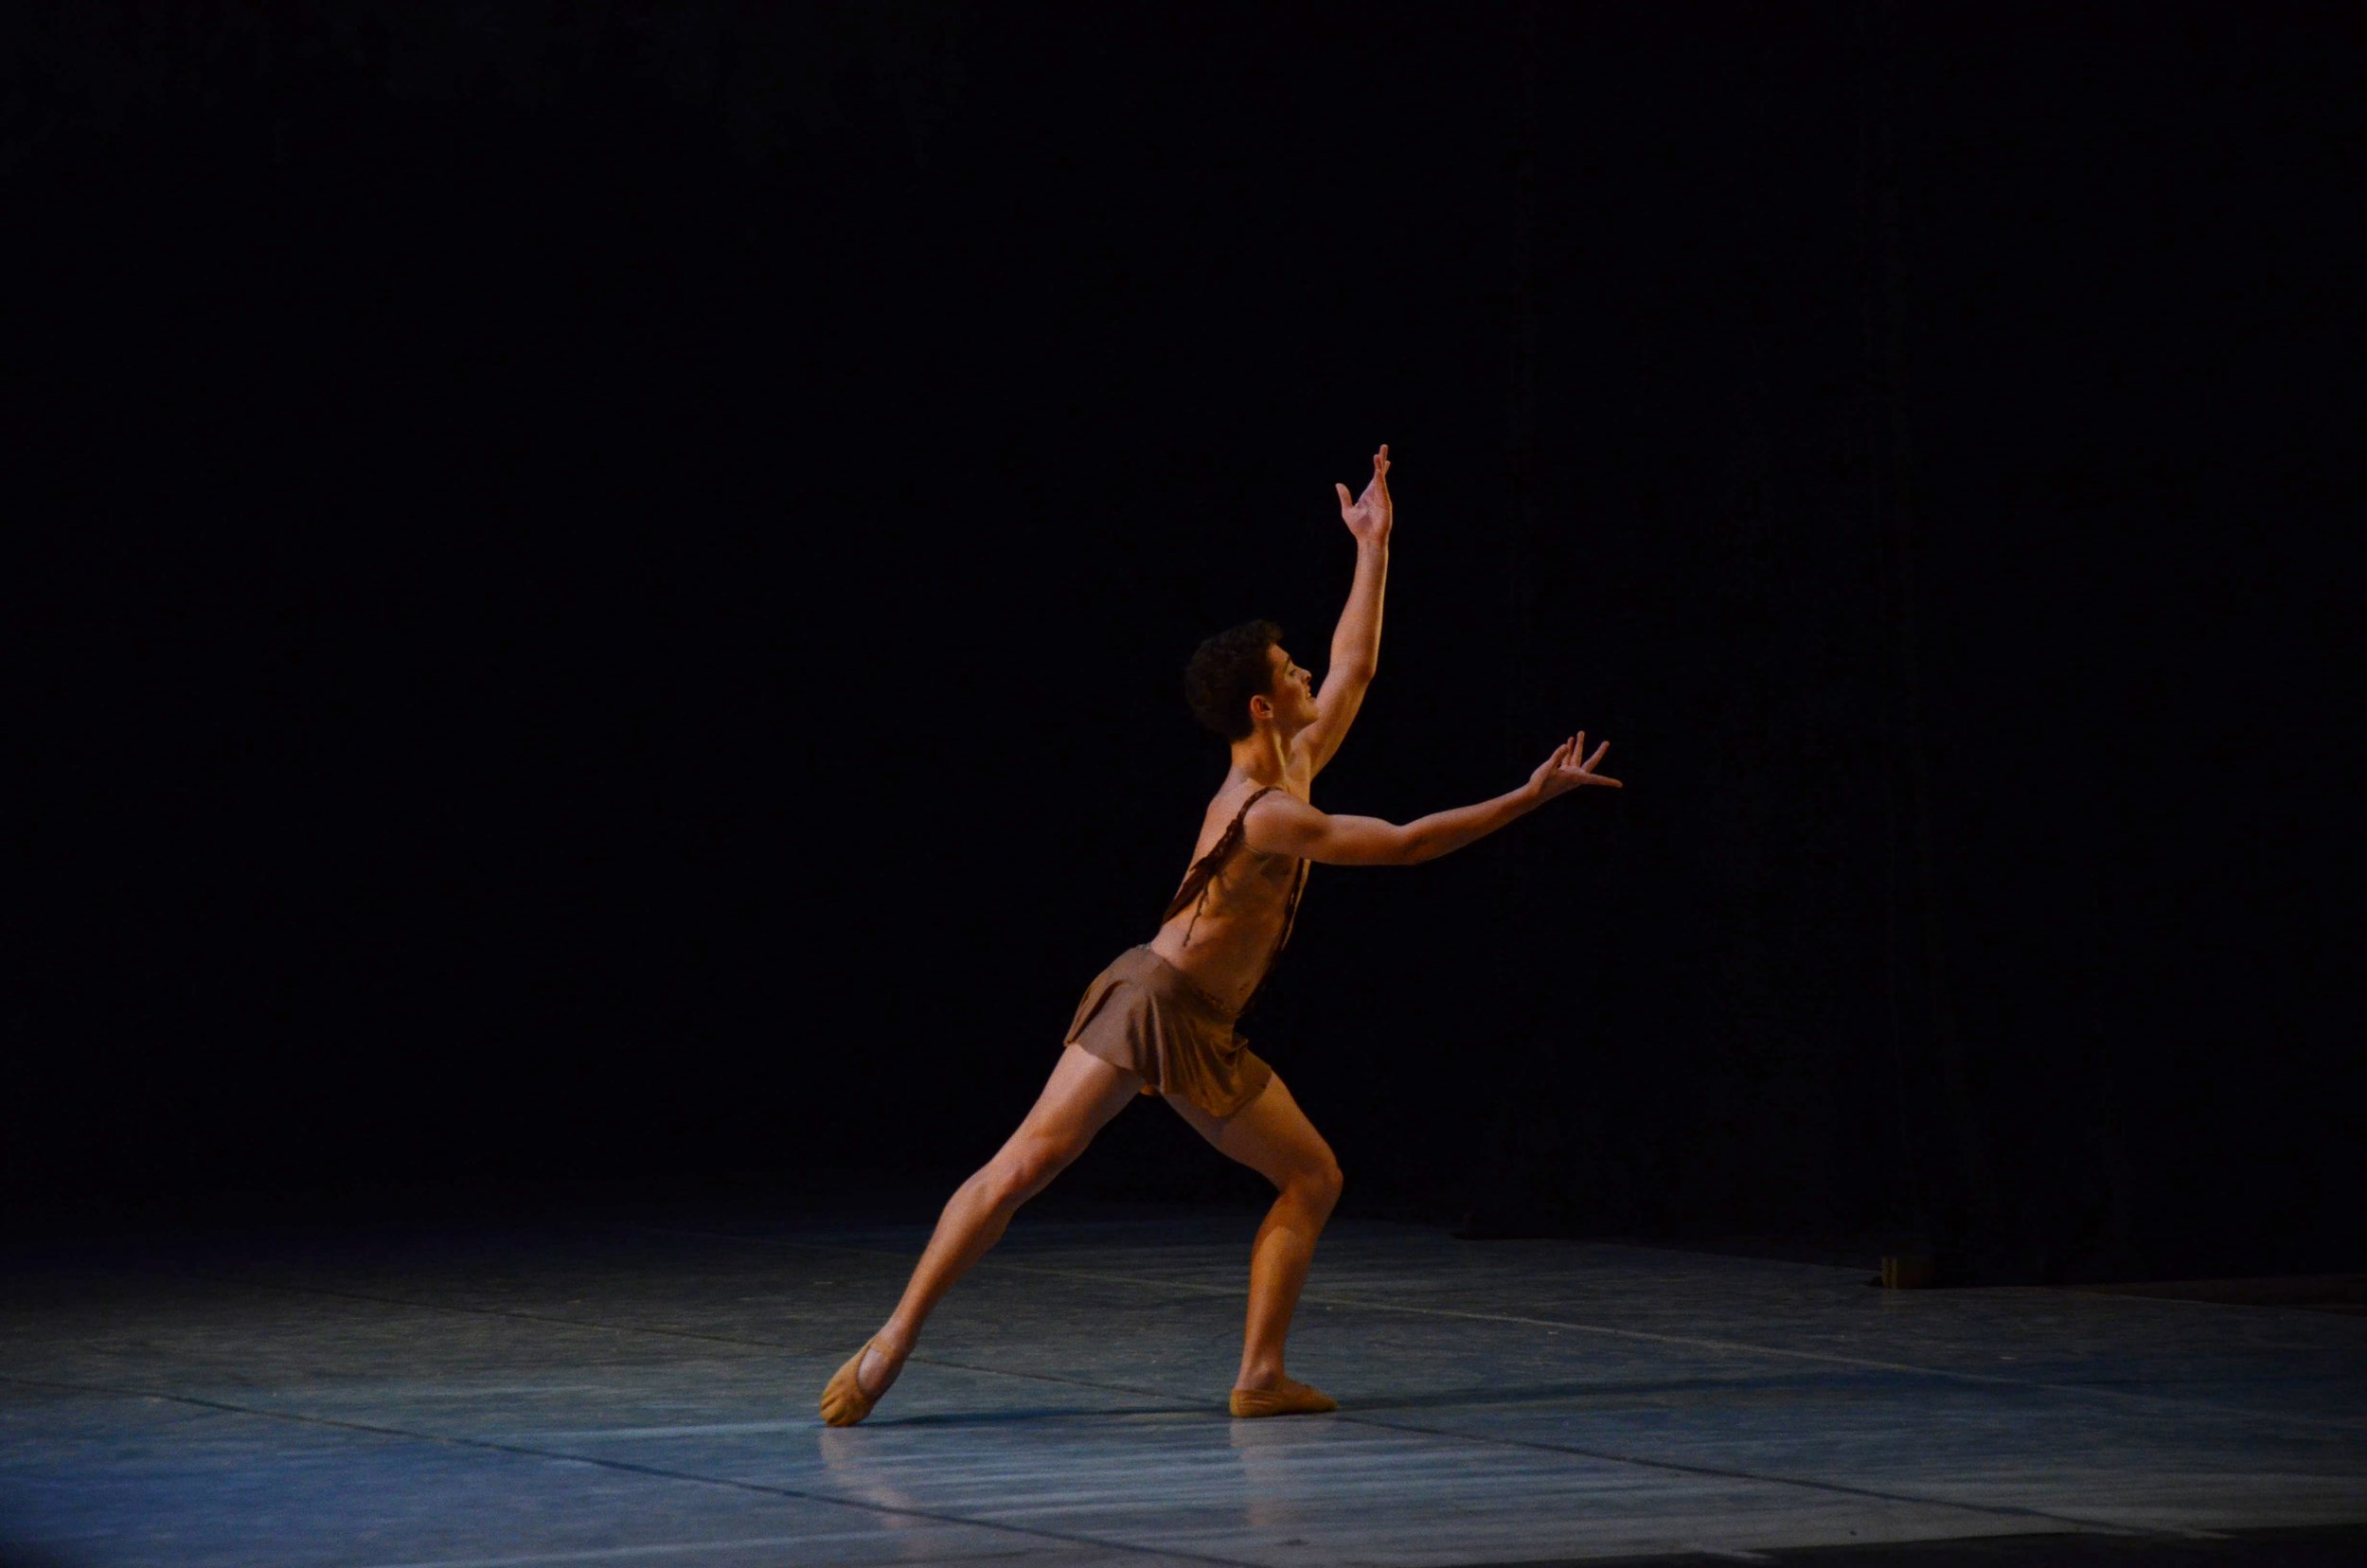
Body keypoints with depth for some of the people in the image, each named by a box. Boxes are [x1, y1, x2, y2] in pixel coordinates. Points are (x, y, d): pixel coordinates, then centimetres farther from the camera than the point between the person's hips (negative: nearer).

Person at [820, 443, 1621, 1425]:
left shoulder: (1291, 772, 9)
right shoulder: (1265, 815, -19)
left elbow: (1353, 670, 21)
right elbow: (1408, 844, -19)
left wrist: (1373, 553, 21)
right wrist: (1532, 796, -16)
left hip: (1205, 1038, 9)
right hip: (1151, 1003, -9)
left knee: (1313, 1179, 5)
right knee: (1026, 1166, -12)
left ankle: (1261, 1375, -2)